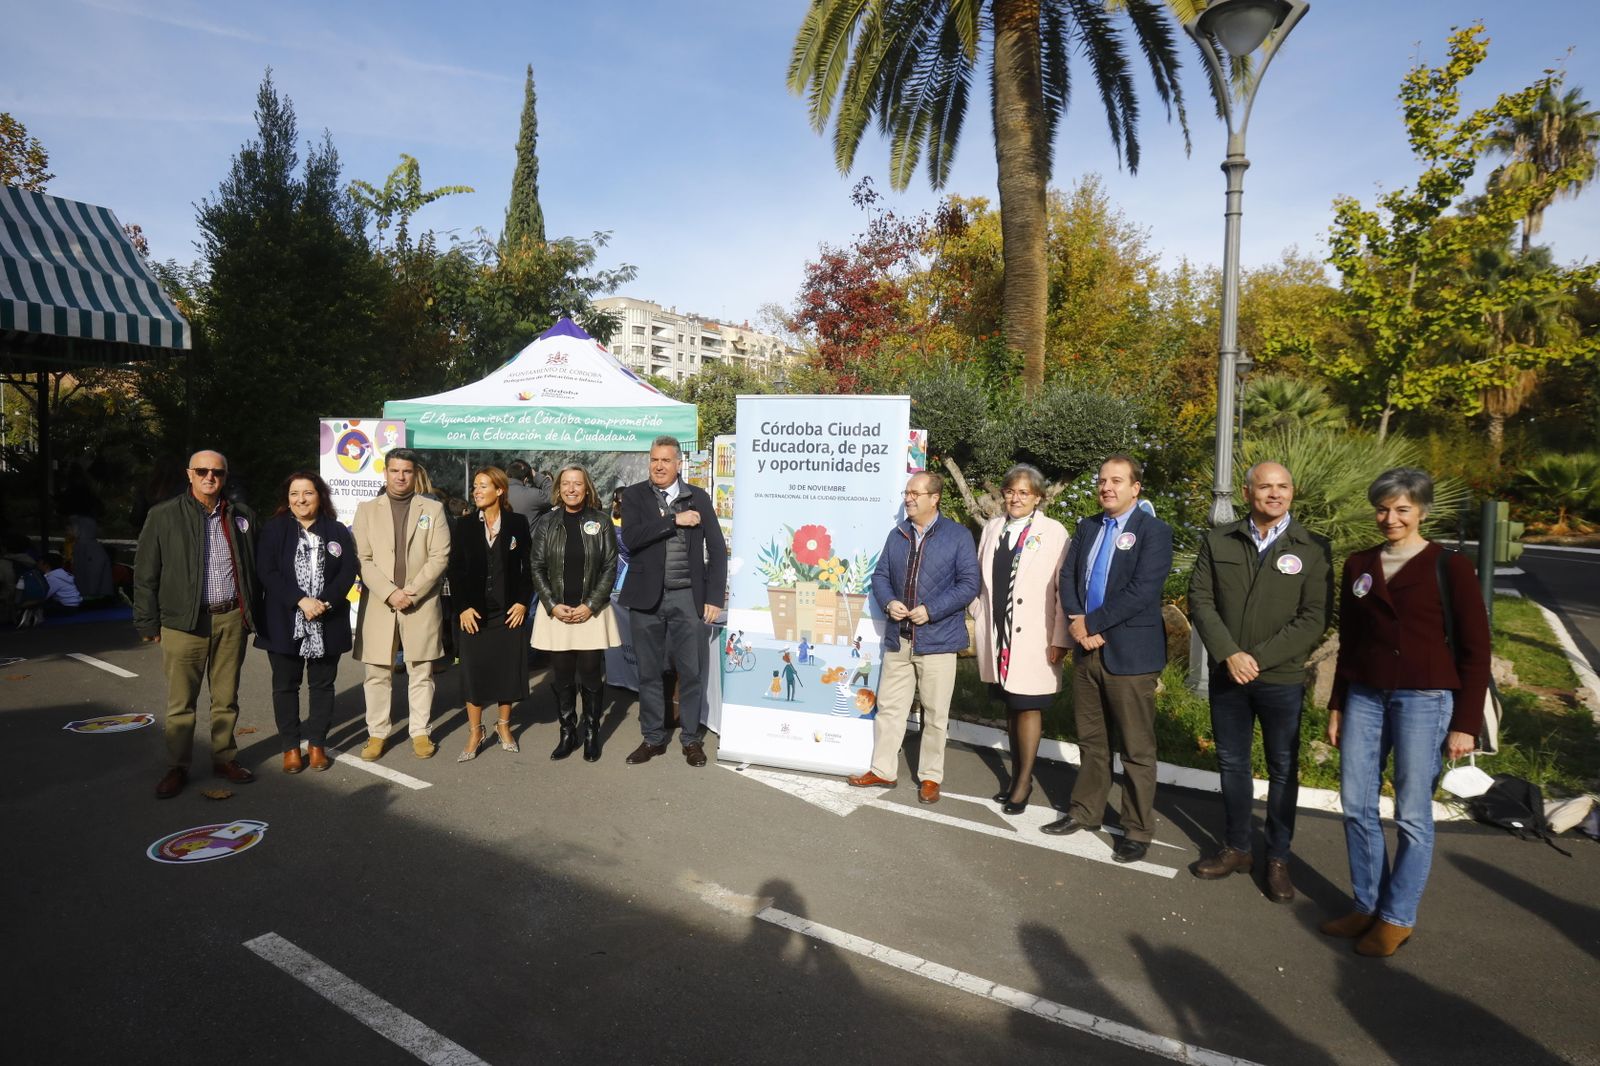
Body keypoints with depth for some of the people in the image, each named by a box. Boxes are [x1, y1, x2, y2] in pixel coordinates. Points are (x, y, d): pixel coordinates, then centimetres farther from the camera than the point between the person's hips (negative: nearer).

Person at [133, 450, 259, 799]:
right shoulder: (163, 516, 0)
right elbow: (145, 574, 1)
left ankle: (225, 758, 23)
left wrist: (251, 614, 10)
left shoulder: (242, 516, 9)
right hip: (184, 622, -2)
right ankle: (177, 768, 17)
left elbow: (252, 569, 14)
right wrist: (148, 623, -2)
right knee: (181, 702, 4)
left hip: (231, 620, 3)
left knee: (226, 698, 11)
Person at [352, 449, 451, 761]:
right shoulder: (367, 510, 7)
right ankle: (377, 733, 19)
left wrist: (412, 592, -11)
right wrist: (389, 593, -12)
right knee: (377, 674, 7)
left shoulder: (433, 509, 5)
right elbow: (362, 559, 0)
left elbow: (440, 556, -2)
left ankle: (420, 731, 17)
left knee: (421, 673, 6)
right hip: (378, 605, 1)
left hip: (422, 605, -1)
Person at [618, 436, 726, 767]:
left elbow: (716, 548, 3)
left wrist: (715, 597, -4)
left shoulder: (698, 497, 3)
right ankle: (653, 738, 24)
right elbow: (631, 538, -15)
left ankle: (691, 738, 20)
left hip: (688, 597, 0)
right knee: (649, 672, 10)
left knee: (692, 671, 4)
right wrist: (674, 520, -17)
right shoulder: (634, 496, 2)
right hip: (647, 597, 0)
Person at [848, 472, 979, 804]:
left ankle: (931, 777, 22)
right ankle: (883, 770, 23)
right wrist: (888, 602, -9)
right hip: (898, 638, 4)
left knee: (935, 714, 7)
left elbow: (968, 584, -10)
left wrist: (931, 610, -18)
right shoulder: (897, 535, 11)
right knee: (889, 707, 11)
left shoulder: (958, 536, -5)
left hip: (937, 640, -4)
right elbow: (880, 575, 12)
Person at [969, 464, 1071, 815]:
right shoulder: (993, 528, 7)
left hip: (1033, 639, -5)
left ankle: (1024, 781, 18)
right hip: (998, 637, 5)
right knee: (1010, 706, 14)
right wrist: (980, 621, 10)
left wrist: (1061, 639, -11)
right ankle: (1017, 775, 28)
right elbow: (981, 578, 12)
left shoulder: (1054, 532, -7)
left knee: (1028, 707, 5)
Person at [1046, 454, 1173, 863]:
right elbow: (1067, 576, 7)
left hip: (1130, 654, -6)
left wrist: (1091, 623, -16)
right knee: (1091, 740, 18)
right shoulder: (1087, 527, 12)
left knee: (1137, 748, 4)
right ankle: (1085, 812, 32)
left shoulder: (1154, 531, -8)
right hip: (1087, 649, 6)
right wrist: (1076, 623, -10)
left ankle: (1138, 830, 17)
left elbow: (1142, 591, -18)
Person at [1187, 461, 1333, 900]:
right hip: (1226, 674, 2)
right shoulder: (1218, 541, 3)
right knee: (1232, 764, 13)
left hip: (1282, 678, -2)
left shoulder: (1313, 548, -4)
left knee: (1283, 770, 9)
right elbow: (1200, 600, -2)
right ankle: (1236, 848, 28)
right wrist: (1228, 654, -14)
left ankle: (1278, 859, 24)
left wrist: (1259, 658, -16)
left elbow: (1314, 618, -9)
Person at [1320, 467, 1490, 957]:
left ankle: (1397, 918, 18)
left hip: (1424, 700, -4)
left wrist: (1466, 723, -6)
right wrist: (1337, 705, 14)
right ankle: (1366, 905, 22)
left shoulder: (1449, 567, -4)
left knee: (1412, 815, 2)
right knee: (1356, 807, 6)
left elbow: (1475, 649, -3)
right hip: (1365, 696, 4)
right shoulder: (1358, 566, 8)